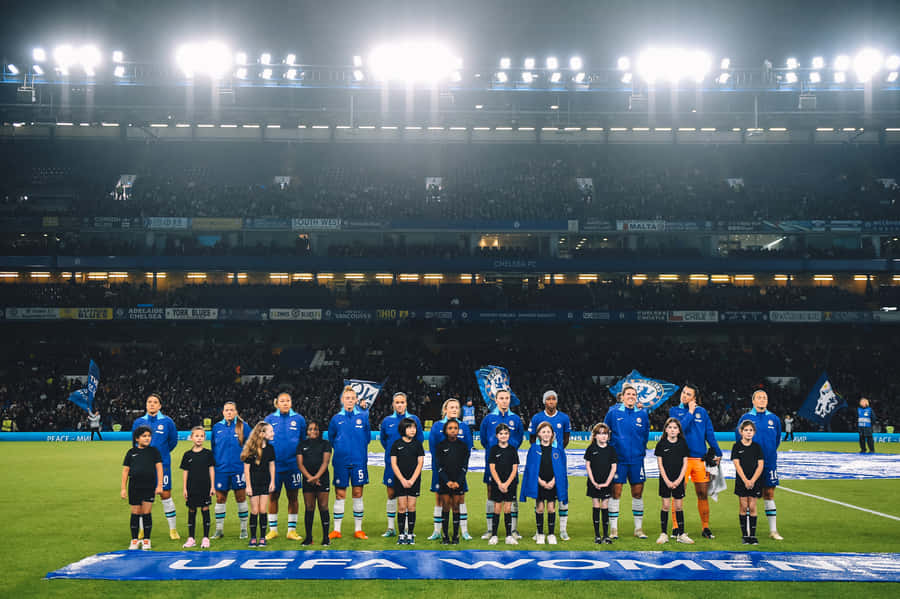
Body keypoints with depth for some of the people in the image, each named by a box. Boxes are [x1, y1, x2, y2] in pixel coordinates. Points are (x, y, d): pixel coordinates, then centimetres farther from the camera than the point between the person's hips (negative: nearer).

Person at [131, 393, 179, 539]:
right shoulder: (138, 422, 6)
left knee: (166, 495, -1)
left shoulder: (167, 421, -1)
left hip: (162, 464, -2)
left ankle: (172, 529, 7)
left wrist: (161, 453, 9)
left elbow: (173, 441, 8)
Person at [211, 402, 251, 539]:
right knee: (220, 499, 5)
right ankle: (219, 529, 14)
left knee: (241, 498, 4)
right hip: (221, 469, 2)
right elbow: (213, 448, 15)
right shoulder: (217, 427, 6)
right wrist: (215, 463, 11)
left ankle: (244, 529, 14)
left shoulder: (243, 426, 0)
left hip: (238, 468, -2)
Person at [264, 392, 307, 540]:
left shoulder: (299, 419, 4)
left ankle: (292, 530, 12)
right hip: (274, 465, 0)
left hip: (293, 465, 0)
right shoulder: (269, 419, 4)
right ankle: (273, 529, 16)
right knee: (273, 496, 5)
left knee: (293, 497, 4)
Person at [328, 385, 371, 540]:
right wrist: (340, 448, 10)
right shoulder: (336, 418, 4)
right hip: (341, 461, 0)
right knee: (340, 494, 3)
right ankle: (336, 530, 9)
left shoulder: (363, 416, 3)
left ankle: (358, 529, 10)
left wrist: (359, 450, 9)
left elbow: (367, 437, 12)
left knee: (358, 493, 3)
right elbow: (330, 438, 16)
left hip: (359, 461, 0)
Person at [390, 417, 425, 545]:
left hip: (414, 480, 1)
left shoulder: (418, 444, 4)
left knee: (411, 507, 1)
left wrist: (412, 480, -9)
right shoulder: (396, 444, 1)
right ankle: (401, 535, 4)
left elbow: (420, 463, 1)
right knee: (402, 507, -1)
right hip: (400, 480, -1)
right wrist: (402, 480, -9)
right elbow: (393, 464, 0)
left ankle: (411, 534, 6)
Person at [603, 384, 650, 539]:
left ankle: (638, 528, 15)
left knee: (638, 492, 5)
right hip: (618, 458, -3)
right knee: (616, 492, -3)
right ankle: (613, 529, 4)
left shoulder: (642, 414, 6)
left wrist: (640, 450, 13)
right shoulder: (613, 412, -1)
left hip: (636, 459, 3)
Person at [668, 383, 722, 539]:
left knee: (703, 494, 5)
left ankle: (705, 528, 13)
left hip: (700, 458, 2)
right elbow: (679, 428, -13)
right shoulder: (674, 411, 5)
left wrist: (718, 454, 6)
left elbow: (710, 434, 10)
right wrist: (690, 412, -7)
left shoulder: (702, 412, 11)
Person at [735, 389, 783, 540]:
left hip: (769, 462, 2)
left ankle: (773, 530, 10)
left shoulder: (774, 419, 6)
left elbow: (777, 439, 18)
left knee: (769, 494, 5)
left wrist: (770, 452, 14)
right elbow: (739, 438, 7)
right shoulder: (746, 418, 0)